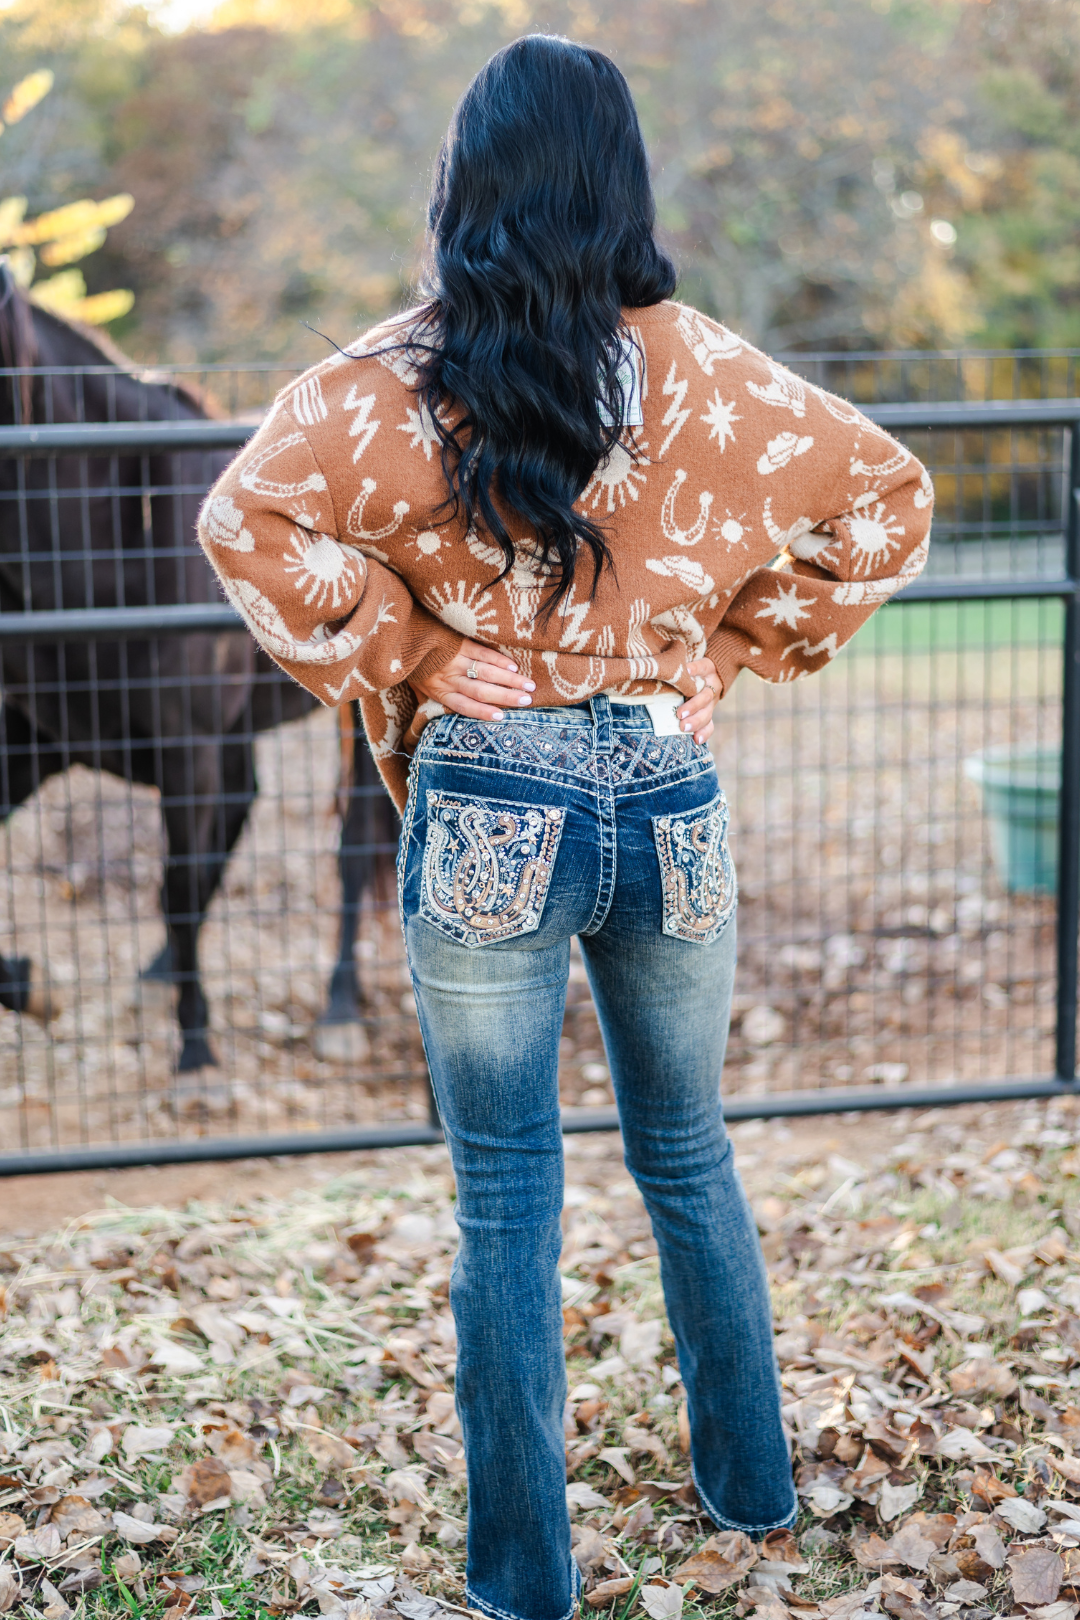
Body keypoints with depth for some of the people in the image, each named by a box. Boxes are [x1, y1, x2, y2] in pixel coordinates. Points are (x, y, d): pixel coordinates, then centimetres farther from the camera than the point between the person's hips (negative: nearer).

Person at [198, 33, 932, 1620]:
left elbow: (254, 515, -19)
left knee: (505, 1204, 6)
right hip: (671, 800, 3)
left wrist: (388, 662, -8)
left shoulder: (399, 377, -7)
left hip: (488, 813, -3)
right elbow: (883, 498, 4)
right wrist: (734, 644, 8)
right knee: (691, 1160, 21)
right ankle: (750, 1484, 36)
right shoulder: (701, 371, 0)